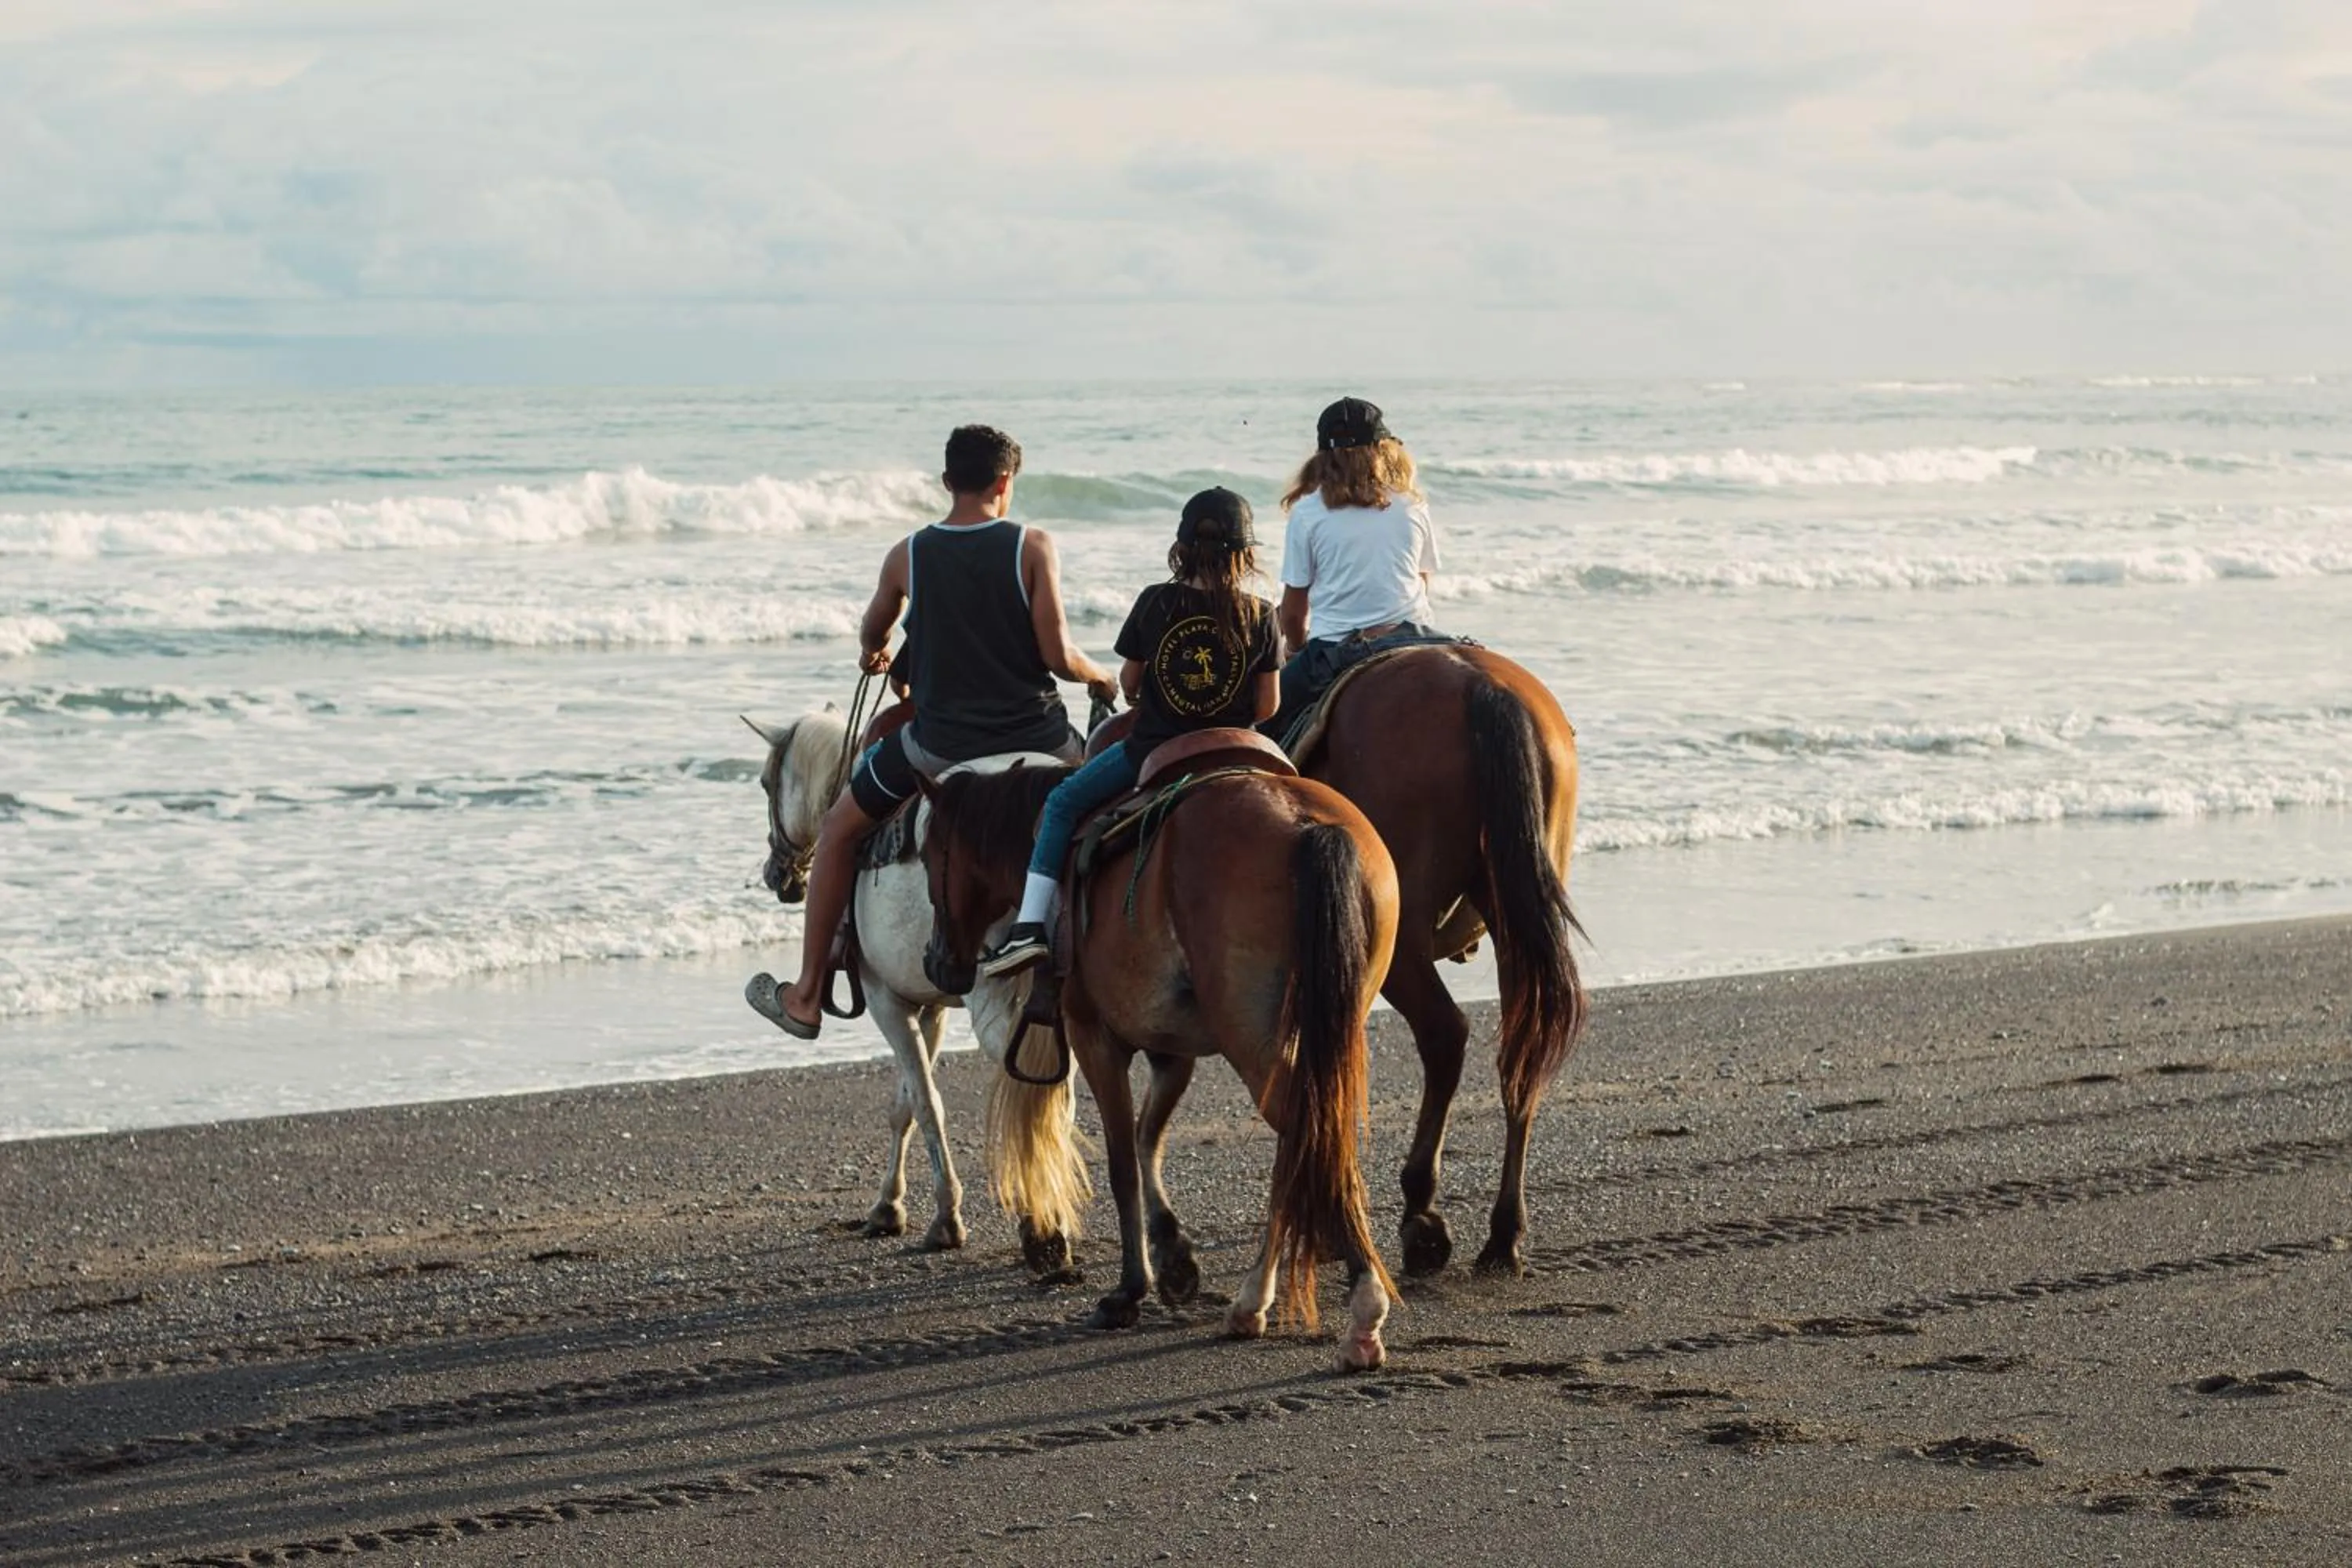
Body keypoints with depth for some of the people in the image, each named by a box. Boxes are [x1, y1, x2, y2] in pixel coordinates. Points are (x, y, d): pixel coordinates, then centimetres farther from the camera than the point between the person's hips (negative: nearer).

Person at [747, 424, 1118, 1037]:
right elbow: (1057, 654, -12)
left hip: (940, 745, 0)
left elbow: (872, 632, 18)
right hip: (1037, 739, 0)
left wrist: (871, 654, 42)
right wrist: (1098, 678, 11)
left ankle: (807, 997, 21)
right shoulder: (1033, 547, -8)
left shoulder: (908, 555, -2)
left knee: (840, 829, 21)